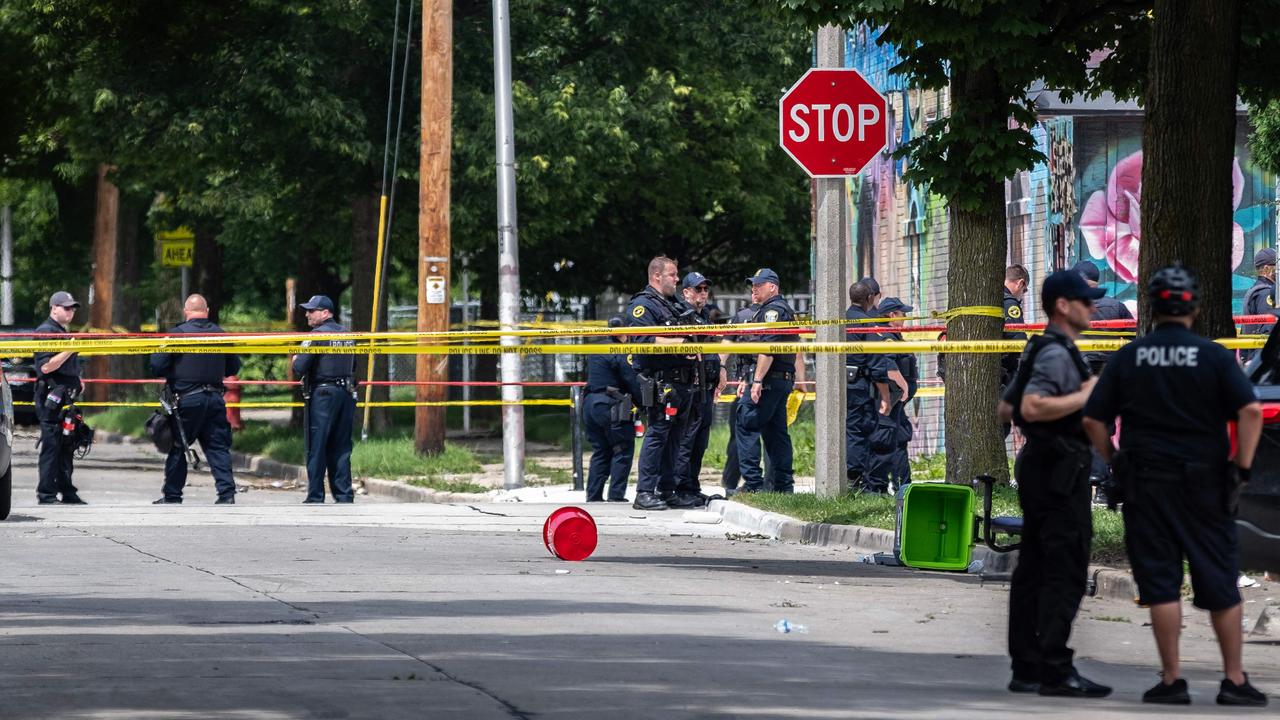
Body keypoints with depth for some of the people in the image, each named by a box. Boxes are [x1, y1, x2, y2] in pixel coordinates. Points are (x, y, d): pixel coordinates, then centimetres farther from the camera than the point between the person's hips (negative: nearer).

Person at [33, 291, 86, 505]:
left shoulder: (63, 332, 22)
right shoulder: (45, 331, -9)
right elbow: (46, 366, -18)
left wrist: (77, 380, 19)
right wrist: (68, 351, -22)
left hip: (66, 397, 10)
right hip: (51, 397, -10)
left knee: (67, 445, 11)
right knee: (51, 445, -10)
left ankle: (67, 491, 16)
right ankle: (46, 493, -9)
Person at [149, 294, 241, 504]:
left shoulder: (178, 333, -7)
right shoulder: (220, 334, 7)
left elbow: (156, 366, -9)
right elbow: (234, 367, 15)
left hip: (187, 399, -4)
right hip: (215, 398, 4)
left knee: (176, 447, 7)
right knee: (218, 447, 5)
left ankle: (172, 496, 11)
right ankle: (227, 493, -6)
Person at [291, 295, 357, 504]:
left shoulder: (317, 335, -11)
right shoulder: (347, 334, 12)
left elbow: (299, 369, -15)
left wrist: (296, 361, 6)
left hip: (323, 394, -6)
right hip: (346, 393, 6)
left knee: (317, 449, -2)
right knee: (341, 448, 9)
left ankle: (315, 498, -2)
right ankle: (344, 495, 5)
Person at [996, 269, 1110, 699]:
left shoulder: (1041, 350, 18)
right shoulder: (1056, 353, -14)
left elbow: (1006, 410, 23)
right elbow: (1032, 407, -28)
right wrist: (1085, 395, -19)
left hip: (1039, 466, 11)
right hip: (1060, 470, -11)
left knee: (1033, 571, 10)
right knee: (1065, 572, -11)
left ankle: (1026, 670, 12)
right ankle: (1055, 671, -14)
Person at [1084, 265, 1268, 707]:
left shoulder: (1128, 358, 2)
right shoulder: (1212, 356, -3)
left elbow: (1093, 420, 1)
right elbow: (1250, 410, -14)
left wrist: (1115, 464, 11)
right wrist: (1241, 467, -7)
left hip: (1146, 485, 1)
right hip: (1204, 484, -1)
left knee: (1160, 583, 4)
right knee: (1220, 584, 7)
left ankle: (1172, 679, 0)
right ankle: (1234, 679, 7)